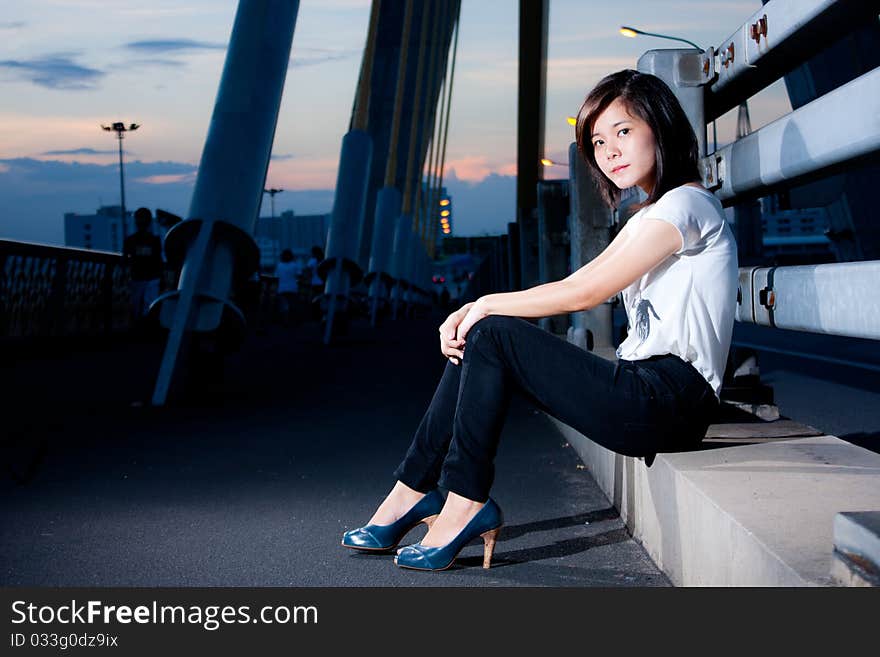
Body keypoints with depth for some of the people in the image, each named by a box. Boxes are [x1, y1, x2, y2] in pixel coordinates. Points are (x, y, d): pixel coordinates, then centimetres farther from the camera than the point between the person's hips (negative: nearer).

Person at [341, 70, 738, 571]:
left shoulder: (687, 204, -9)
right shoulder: (651, 217, 22)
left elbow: (585, 293, -14)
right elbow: (574, 285, 13)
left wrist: (490, 304, -3)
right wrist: (473, 313, 0)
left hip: (670, 402, -9)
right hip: (644, 388, 10)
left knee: (493, 335, -15)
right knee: (477, 339, 2)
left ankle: (465, 504, -11)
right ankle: (414, 494, 1)